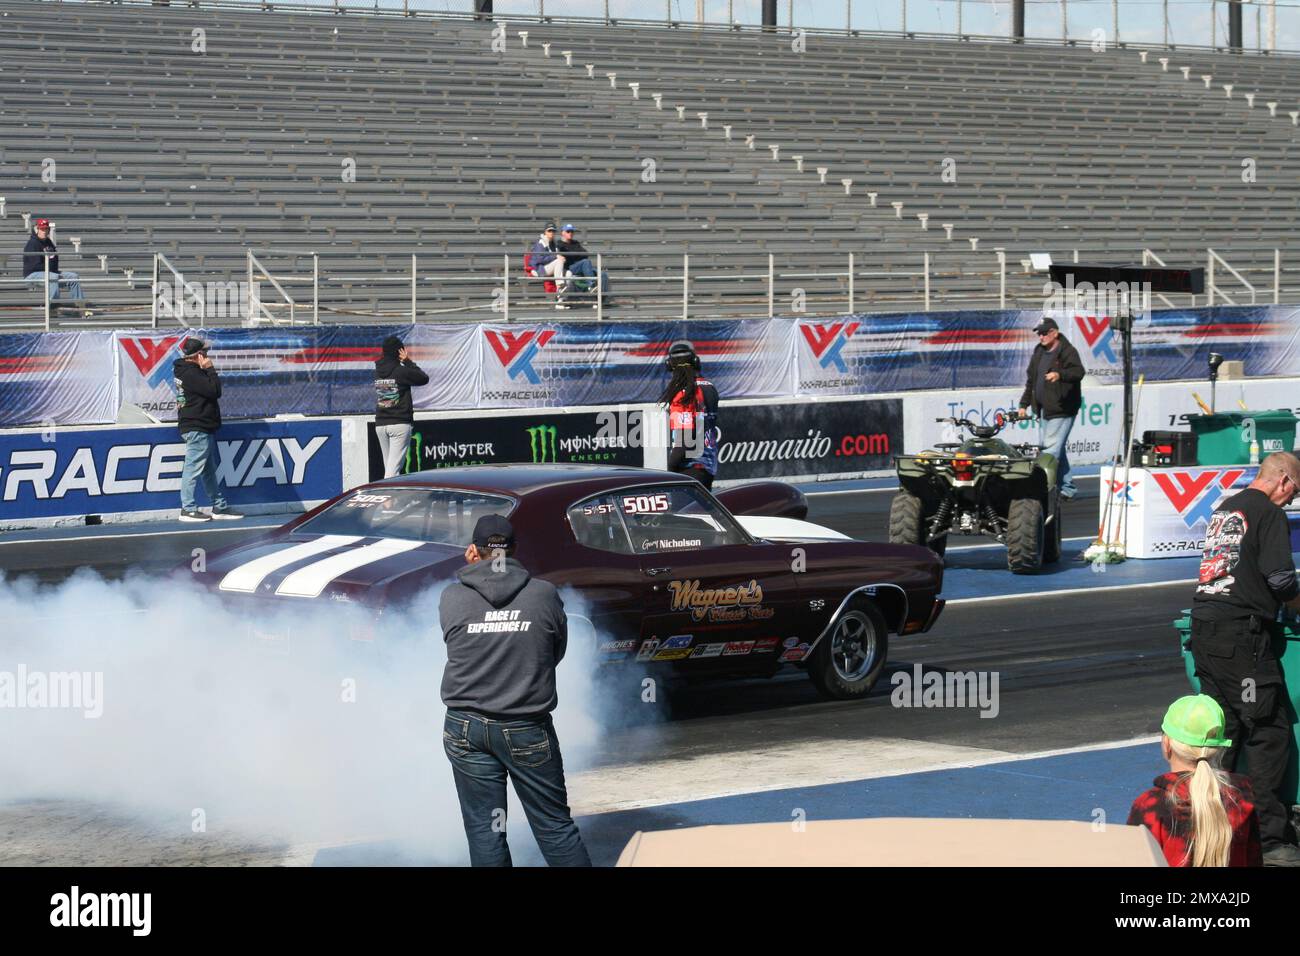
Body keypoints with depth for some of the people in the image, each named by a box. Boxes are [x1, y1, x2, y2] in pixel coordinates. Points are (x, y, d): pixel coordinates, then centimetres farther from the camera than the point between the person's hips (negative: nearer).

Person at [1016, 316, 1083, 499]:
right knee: (1051, 448, 11)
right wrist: (1024, 404, 23)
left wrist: (1060, 374, -42)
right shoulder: (1039, 352, 17)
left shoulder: (1067, 351, -8)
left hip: (1061, 410, -9)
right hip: (1045, 410, 9)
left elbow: (1078, 372, -24)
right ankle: (1067, 487, 18)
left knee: (1052, 449, -14)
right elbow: (1031, 380, 25)